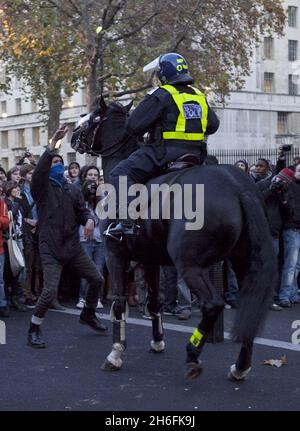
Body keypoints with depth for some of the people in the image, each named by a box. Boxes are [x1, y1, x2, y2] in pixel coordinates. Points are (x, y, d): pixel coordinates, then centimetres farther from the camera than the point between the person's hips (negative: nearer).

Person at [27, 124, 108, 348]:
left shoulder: (73, 190, 12)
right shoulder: (42, 188, -2)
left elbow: (83, 210, 5)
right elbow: (39, 170, -21)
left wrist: (89, 220, -21)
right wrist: (53, 142, -28)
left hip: (73, 246, 6)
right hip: (51, 249, -5)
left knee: (97, 279, 10)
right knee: (50, 291, -17)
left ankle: (88, 314, 35)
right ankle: (34, 330, 3)